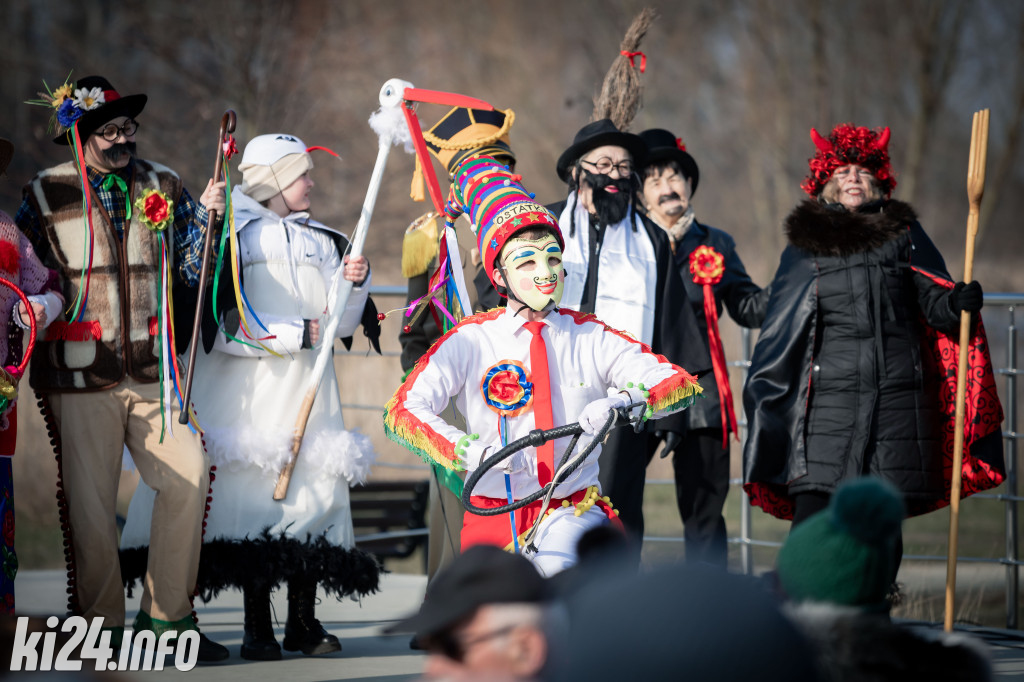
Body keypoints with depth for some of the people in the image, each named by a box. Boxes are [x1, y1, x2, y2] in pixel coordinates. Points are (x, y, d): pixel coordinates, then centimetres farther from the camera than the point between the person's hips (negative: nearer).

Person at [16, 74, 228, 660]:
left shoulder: (163, 186, 9)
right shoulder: (46, 194, 3)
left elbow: (190, 271, 11)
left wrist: (205, 217, -3)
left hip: (150, 368, 2)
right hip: (81, 373, -2)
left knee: (189, 473, -11)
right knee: (90, 501, -3)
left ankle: (167, 616, 2)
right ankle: (102, 628, 10)